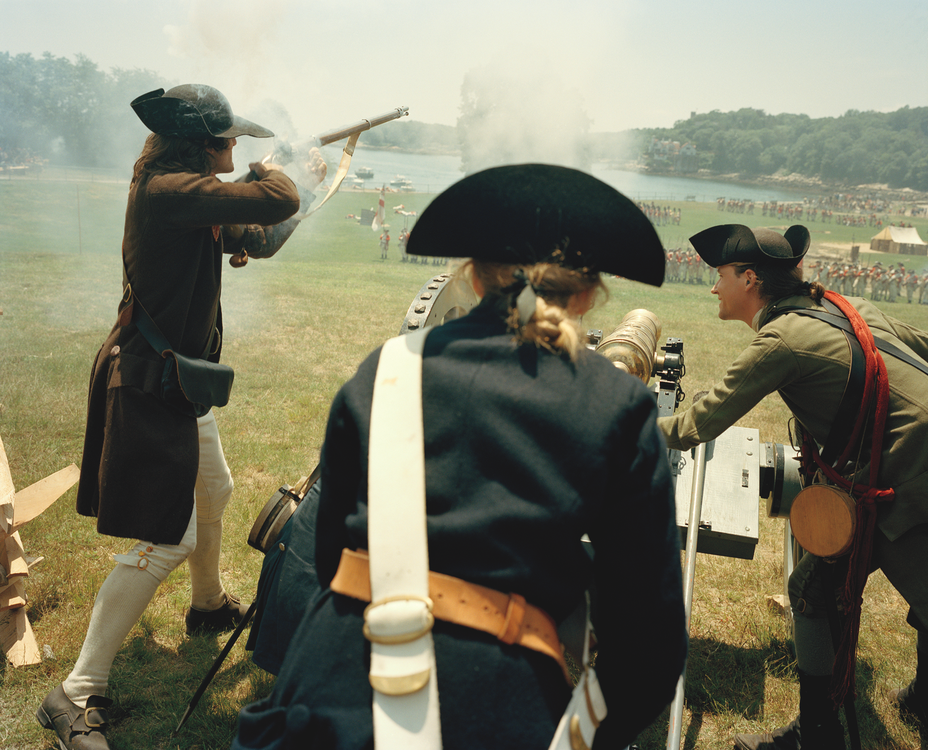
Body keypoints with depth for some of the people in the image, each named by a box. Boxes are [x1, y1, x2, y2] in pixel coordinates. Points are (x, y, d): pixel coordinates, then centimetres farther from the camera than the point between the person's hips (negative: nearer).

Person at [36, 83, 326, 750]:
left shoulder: (192, 198, 8)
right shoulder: (166, 190, -22)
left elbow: (258, 240, 20)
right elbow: (277, 198, -27)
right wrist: (268, 171, -4)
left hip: (178, 380, 10)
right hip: (149, 386, -10)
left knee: (214, 493, 26)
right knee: (167, 540, -7)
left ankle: (209, 605, 51)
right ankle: (77, 696, 4)